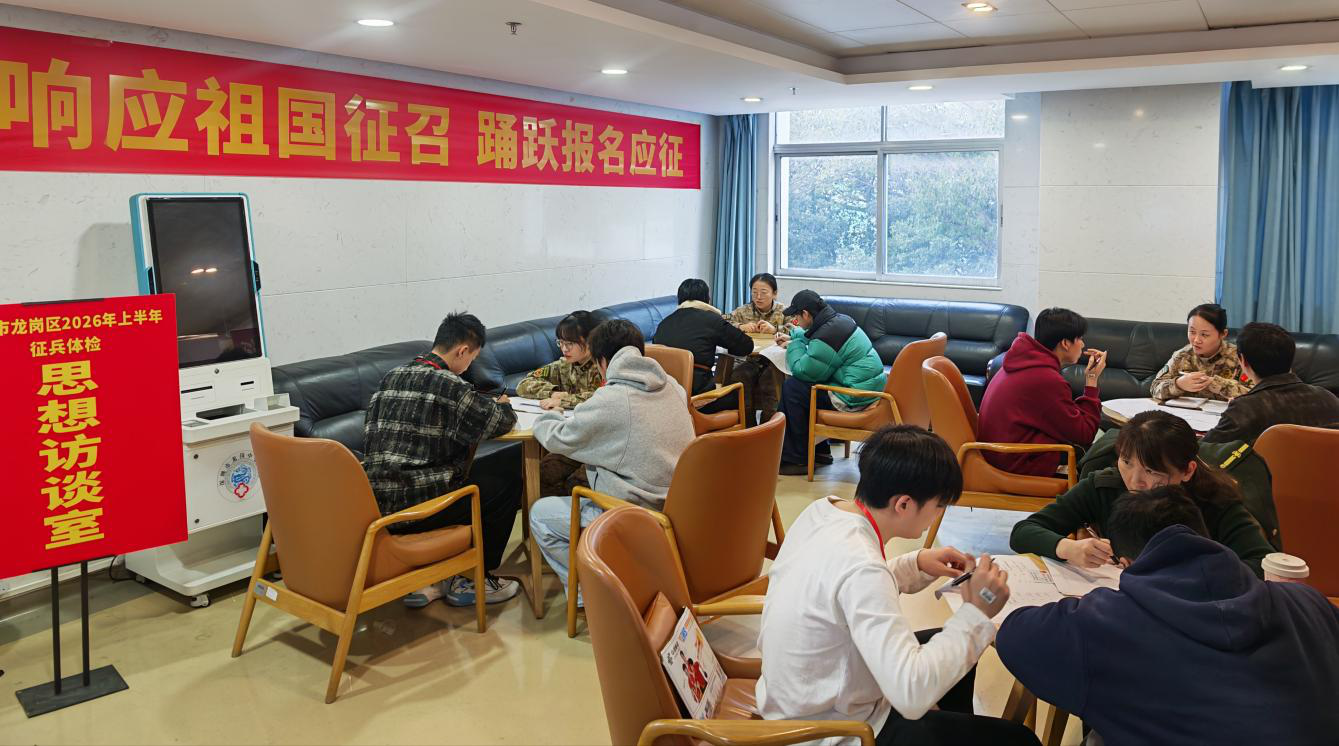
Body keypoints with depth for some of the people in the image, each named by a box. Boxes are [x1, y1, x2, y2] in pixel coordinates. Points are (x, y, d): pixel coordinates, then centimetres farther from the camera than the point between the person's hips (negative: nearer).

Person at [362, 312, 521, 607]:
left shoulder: (390, 378, 11)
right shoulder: (450, 386, -12)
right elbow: (501, 422, -4)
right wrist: (503, 405, 23)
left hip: (374, 504, 8)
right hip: (413, 507, -8)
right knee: (509, 484, 7)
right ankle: (477, 581, 16)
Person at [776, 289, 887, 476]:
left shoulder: (825, 337, -23)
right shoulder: (840, 319, 9)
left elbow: (803, 371, -13)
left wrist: (794, 346, 2)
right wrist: (793, 338, 24)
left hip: (855, 398, -10)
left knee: (791, 388, -7)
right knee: (799, 385, 21)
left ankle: (797, 459, -1)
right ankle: (820, 450, 27)